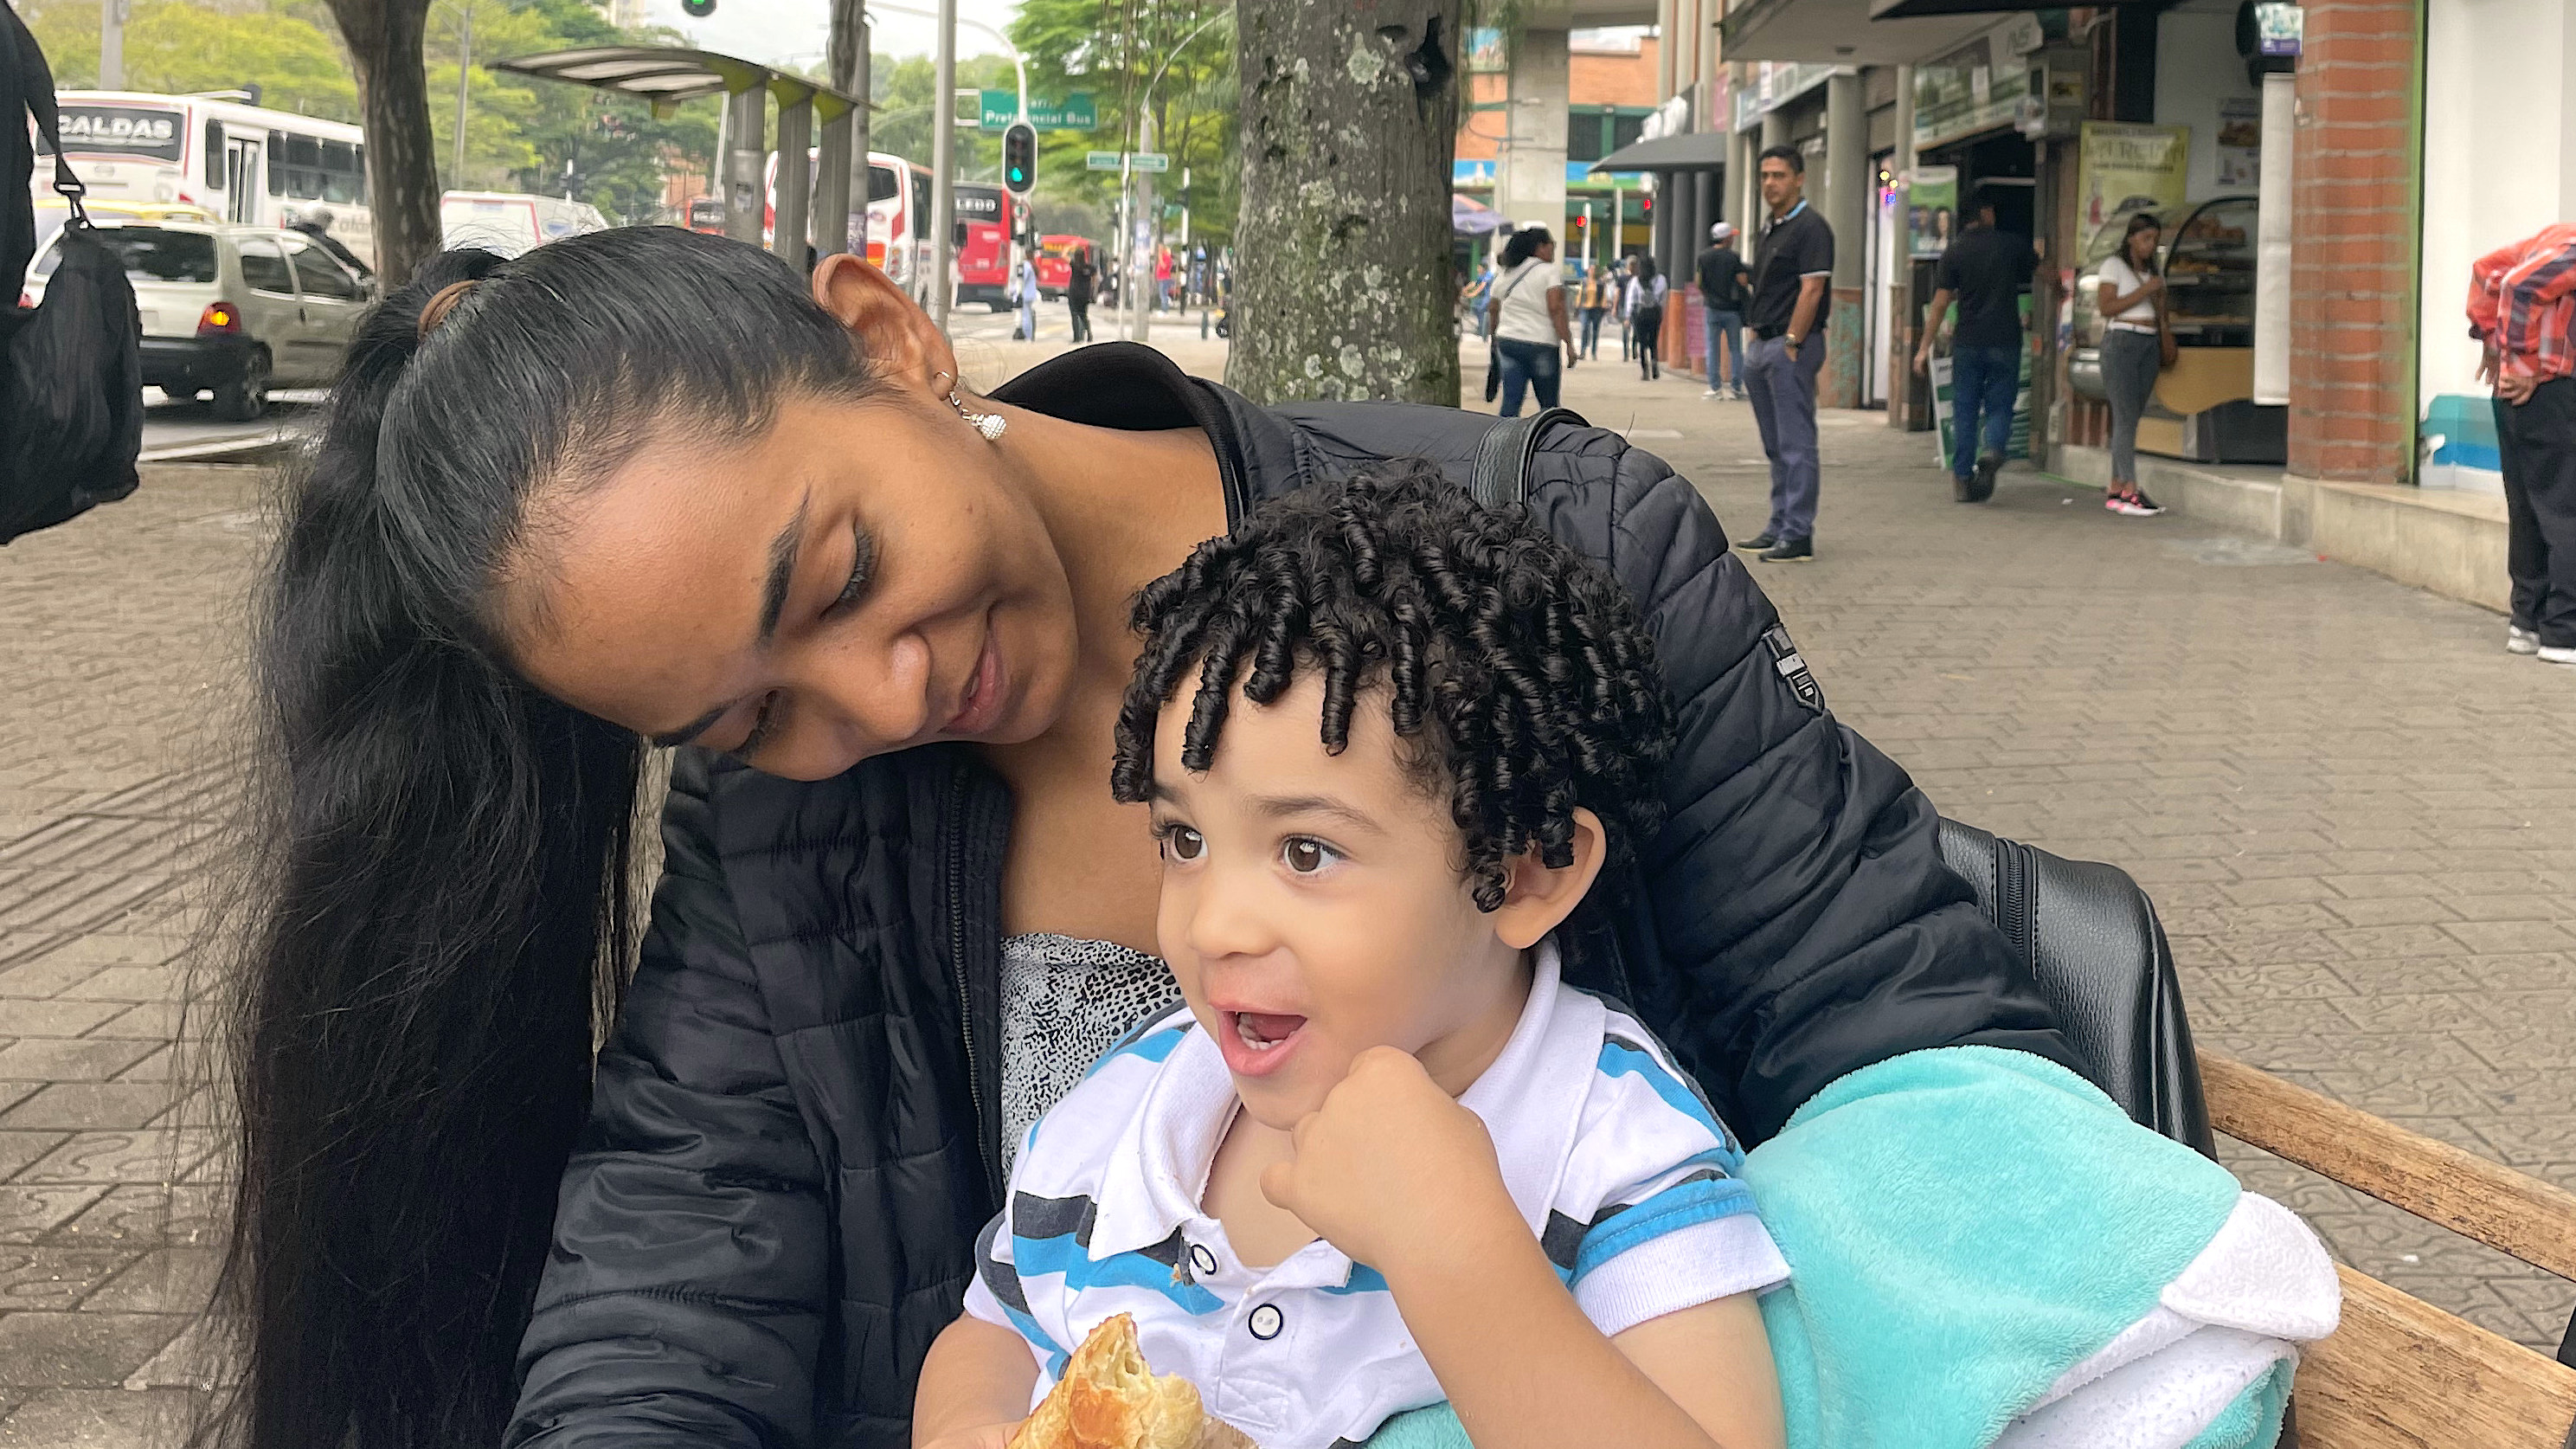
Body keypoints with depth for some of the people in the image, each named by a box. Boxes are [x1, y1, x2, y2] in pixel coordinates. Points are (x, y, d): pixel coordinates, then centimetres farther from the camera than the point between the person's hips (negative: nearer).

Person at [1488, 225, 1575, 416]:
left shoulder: (1504, 275, 13)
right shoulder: (1550, 272, -6)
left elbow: (1493, 309, 17)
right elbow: (1556, 309, -15)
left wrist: (1495, 341, 28)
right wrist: (1569, 345, -15)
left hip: (1507, 342, 5)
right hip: (1542, 344, -5)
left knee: (1511, 402, 1)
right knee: (1549, 405, 6)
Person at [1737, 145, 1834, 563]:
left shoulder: (1810, 228, -11)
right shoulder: (1771, 229, 18)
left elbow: (1811, 291, -17)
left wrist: (1791, 345, -19)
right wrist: (1757, 338, 15)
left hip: (1792, 345, -10)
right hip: (1762, 345, 10)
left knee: (1795, 444, -8)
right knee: (1776, 446, 14)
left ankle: (1798, 536, -8)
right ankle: (1780, 526, 20)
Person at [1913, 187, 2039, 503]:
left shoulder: (1954, 253, -1)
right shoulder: (2013, 245, 1)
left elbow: (1941, 303, -4)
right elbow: (2041, 273, 18)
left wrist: (1925, 347, 0)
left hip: (1967, 343, 0)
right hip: (2005, 341, 0)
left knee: (1964, 411, 7)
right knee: (1999, 406, 7)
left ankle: (1962, 478, 6)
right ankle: (1992, 450, -21)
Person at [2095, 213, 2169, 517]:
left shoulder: (2150, 271, 21)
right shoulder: (2114, 265, 1)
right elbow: (2107, 307, -10)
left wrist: (2160, 296, 6)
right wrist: (2144, 290, -12)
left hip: (2149, 344, 7)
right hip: (2121, 341, -7)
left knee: (2131, 418, 3)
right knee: (2126, 417, -13)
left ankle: (2115, 490, 4)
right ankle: (2130, 492, -19)